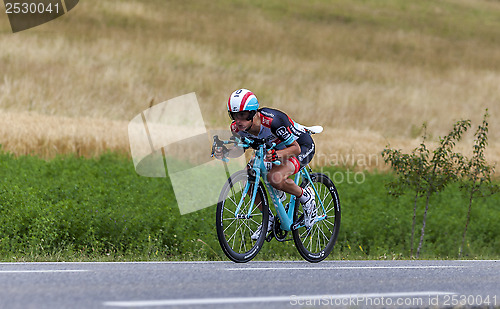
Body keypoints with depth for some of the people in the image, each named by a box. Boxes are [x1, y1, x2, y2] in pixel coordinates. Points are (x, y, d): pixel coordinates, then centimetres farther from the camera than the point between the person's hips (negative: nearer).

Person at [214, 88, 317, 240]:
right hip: (274, 148, 7)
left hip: (301, 147, -7)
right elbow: (240, 149, 1)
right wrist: (225, 153, -22)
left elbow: (295, 148, -30)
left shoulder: (272, 121, -38)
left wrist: (276, 155, -49)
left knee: (275, 178, -33)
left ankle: (306, 196, -3)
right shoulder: (237, 127, -19)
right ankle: (268, 218, 6)